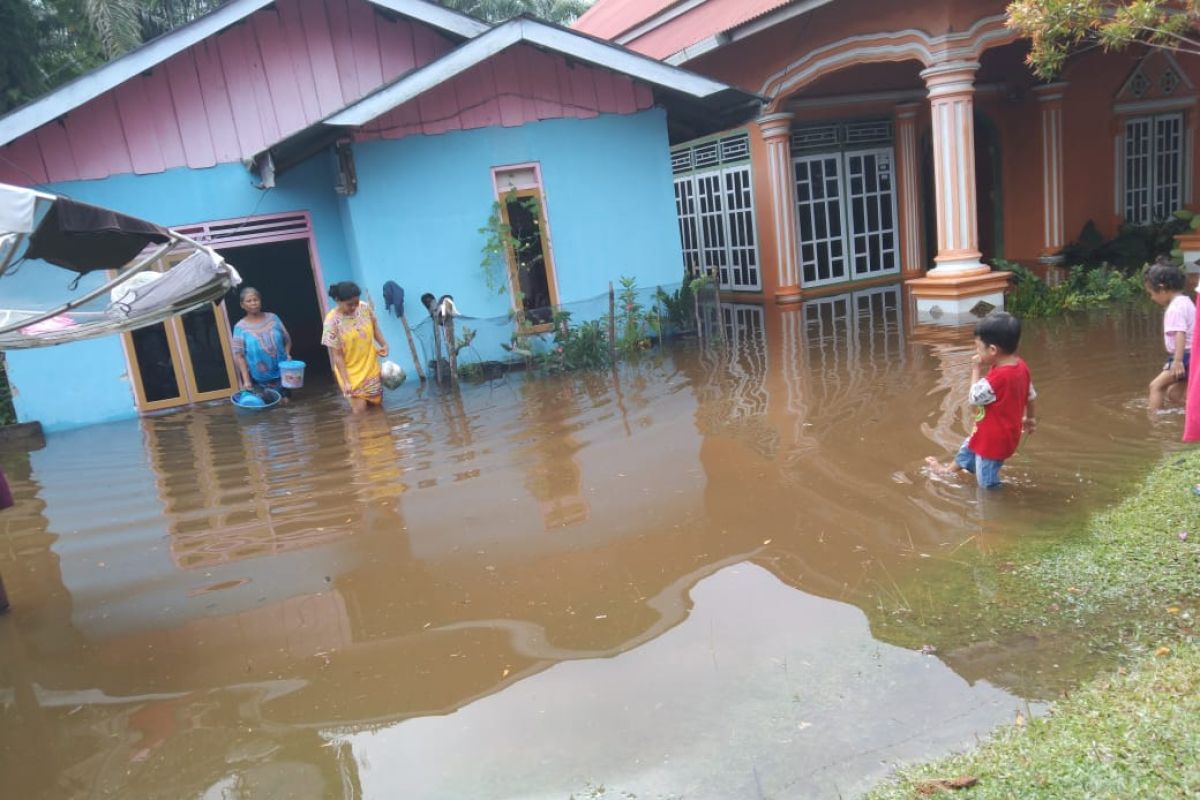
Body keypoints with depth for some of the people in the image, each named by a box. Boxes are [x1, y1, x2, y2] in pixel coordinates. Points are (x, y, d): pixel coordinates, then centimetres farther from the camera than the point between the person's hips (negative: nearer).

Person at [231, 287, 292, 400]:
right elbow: (238, 355, -8)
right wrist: (246, 379, -15)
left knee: (285, 402, 9)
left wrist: (287, 354, -9)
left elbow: (287, 340, 11)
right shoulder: (240, 327, -5)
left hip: (281, 374, 3)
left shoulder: (273, 318, 3)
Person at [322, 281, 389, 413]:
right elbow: (337, 355, -17)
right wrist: (345, 381, -20)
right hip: (351, 372, -4)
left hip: (370, 366, 4)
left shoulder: (365, 308, -11)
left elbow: (375, 327, 10)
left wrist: (383, 345, -8)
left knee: (375, 403, 11)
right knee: (360, 409, -6)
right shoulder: (332, 321, -22)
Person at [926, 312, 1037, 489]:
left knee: (987, 483, 11)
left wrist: (976, 369, -14)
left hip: (994, 439, -10)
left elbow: (974, 398, -22)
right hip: (1000, 432, 10)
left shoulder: (998, 377, -38)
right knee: (968, 448, 35)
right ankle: (950, 469, 59)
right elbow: (1031, 395, 8)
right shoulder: (1020, 365, -9)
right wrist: (1029, 418, 26)